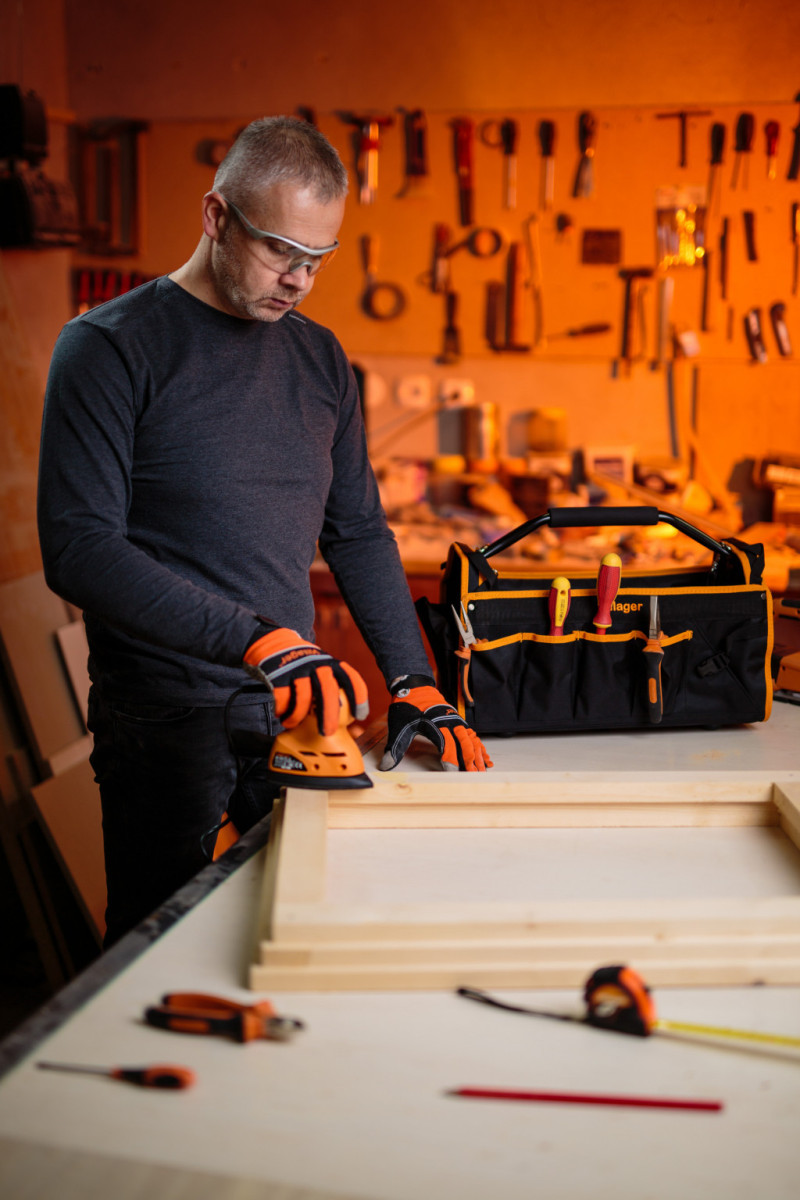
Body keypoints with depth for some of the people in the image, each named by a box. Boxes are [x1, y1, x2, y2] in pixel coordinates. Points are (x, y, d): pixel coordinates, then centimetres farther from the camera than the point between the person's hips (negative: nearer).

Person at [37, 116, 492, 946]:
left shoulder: (318, 358, 12)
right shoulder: (109, 347, -7)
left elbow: (357, 532, 16)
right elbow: (79, 548, -17)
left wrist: (413, 684, 5)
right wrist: (258, 640, -24)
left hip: (291, 717, 5)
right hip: (168, 728, -5)